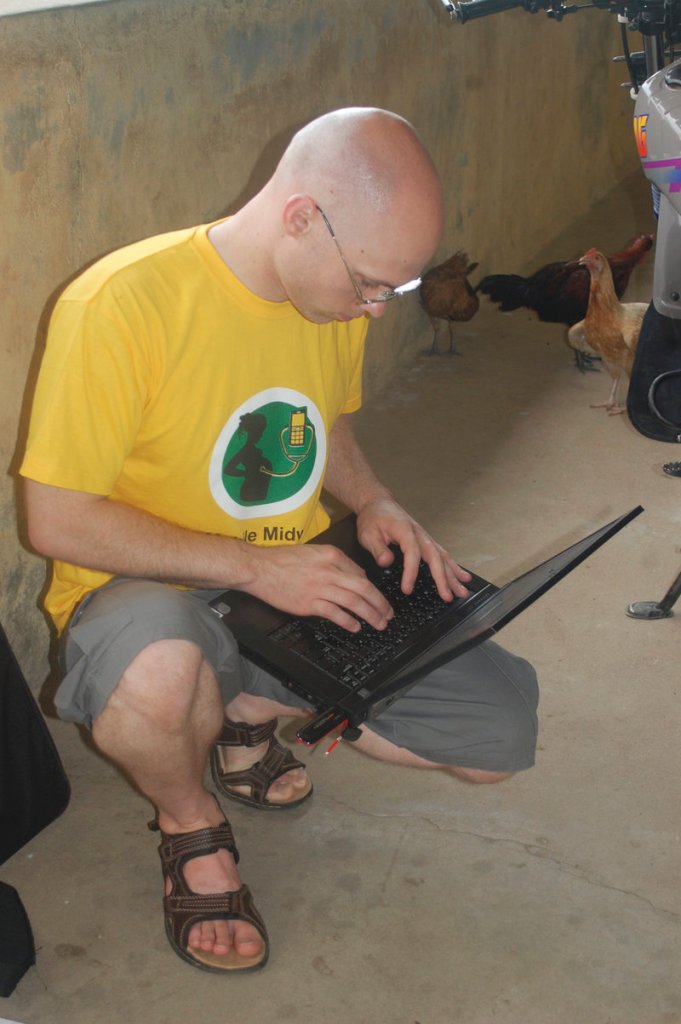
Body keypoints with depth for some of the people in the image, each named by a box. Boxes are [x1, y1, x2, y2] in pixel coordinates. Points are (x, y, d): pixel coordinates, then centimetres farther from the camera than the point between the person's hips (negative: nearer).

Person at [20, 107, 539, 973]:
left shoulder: (337, 292, -1)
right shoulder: (122, 304, -23)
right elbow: (56, 520, -20)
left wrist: (373, 503, -2)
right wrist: (254, 567, -24)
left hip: (302, 588, 6)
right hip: (151, 598, -6)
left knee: (505, 732, -5)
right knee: (158, 673, -43)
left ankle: (251, 712, 14)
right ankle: (189, 825, -5)